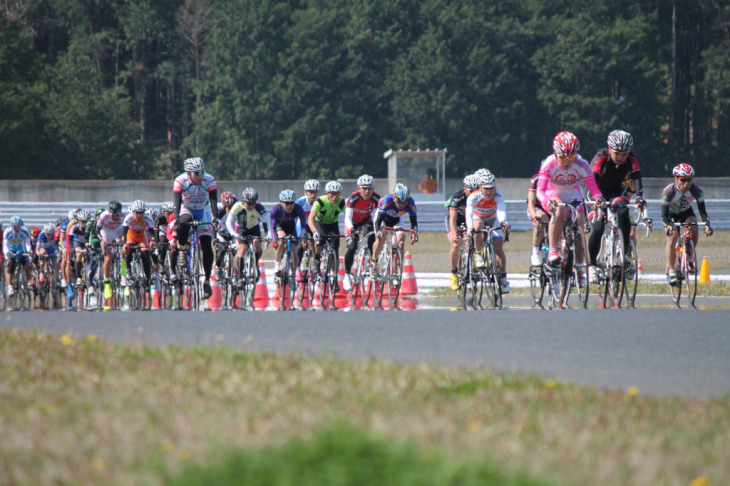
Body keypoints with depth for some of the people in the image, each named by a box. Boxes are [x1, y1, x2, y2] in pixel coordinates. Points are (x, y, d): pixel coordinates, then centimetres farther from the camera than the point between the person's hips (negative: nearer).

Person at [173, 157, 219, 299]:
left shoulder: (209, 181, -23)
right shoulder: (180, 181, -25)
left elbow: (213, 202, -30)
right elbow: (177, 202, -32)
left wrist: (215, 218, -47)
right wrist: (176, 219, -48)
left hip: (203, 212, 1)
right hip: (186, 209, -1)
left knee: (207, 247, -10)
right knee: (184, 221, -39)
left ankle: (207, 281, 0)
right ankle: (182, 252, -16)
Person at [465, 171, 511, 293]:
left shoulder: (498, 195, -28)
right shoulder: (474, 197, -30)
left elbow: (501, 210, -44)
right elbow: (469, 213, -43)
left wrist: (503, 222, -64)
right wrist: (470, 227, -62)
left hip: (492, 220, 1)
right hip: (478, 218, -1)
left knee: (499, 246, -13)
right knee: (478, 226, -37)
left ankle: (503, 277, -1)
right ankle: (478, 255, -21)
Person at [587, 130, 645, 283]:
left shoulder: (632, 160, -21)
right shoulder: (601, 157, -28)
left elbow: (637, 179, -33)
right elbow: (592, 178, -38)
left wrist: (639, 197, -52)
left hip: (617, 191, 2)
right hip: (600, 192, -2)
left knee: (623, 211, -29)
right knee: (598, 228, -19)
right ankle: (592, 266, -4)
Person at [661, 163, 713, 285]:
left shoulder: (696, 191, -27)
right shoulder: (668, 191, -33)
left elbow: (702, 210, -25)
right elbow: (664, 214, -33)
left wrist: (707, 224, -43)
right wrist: (669, 226, -53)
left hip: (686, 213, 2)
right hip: (671, 214, -2)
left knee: (694, 233, -25)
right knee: (672, 237, -23)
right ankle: (671, 271, -15)